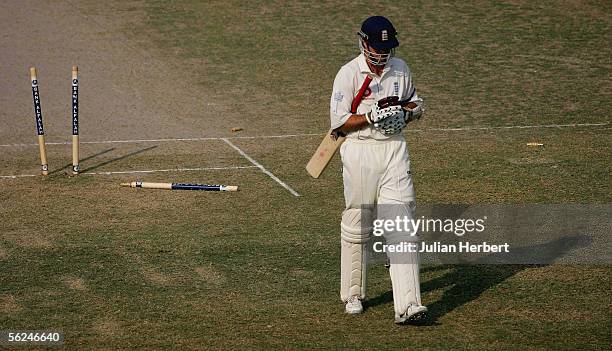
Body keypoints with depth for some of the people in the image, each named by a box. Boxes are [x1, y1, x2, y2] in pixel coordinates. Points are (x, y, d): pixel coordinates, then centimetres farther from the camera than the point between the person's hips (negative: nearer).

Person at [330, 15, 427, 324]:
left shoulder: (400, 69, 8)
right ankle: (352, 295, 25)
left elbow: (416, 104, 22)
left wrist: (403, 113, -1)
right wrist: (372, 116, -21)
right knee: (357, 226, 6)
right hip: (360, 151, -3)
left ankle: (407, 304, -15)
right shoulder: (349, 74, -6)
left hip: (394, 149, 3)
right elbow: (339, 122, -9)